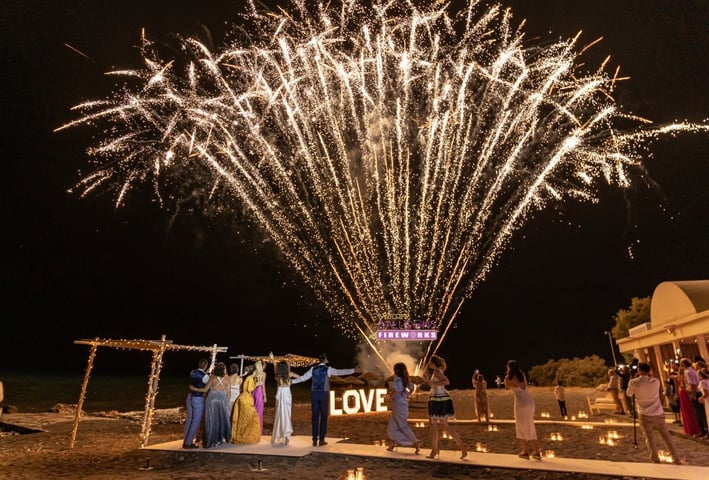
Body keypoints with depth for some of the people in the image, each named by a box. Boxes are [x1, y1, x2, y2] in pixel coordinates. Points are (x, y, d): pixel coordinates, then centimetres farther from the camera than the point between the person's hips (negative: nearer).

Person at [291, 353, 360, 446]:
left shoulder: (313, 369, 5)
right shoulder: (328, 369, -5)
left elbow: (303, 377, 9)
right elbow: (340, 372, -13)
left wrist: (292, 381, 23)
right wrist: (353, 370, -13)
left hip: (314, 394, 3)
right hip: (324, 395, -3)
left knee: (315, 417, 7)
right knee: (324, 417, 6)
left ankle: (315, 440, 10)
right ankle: (321, 440, 7)